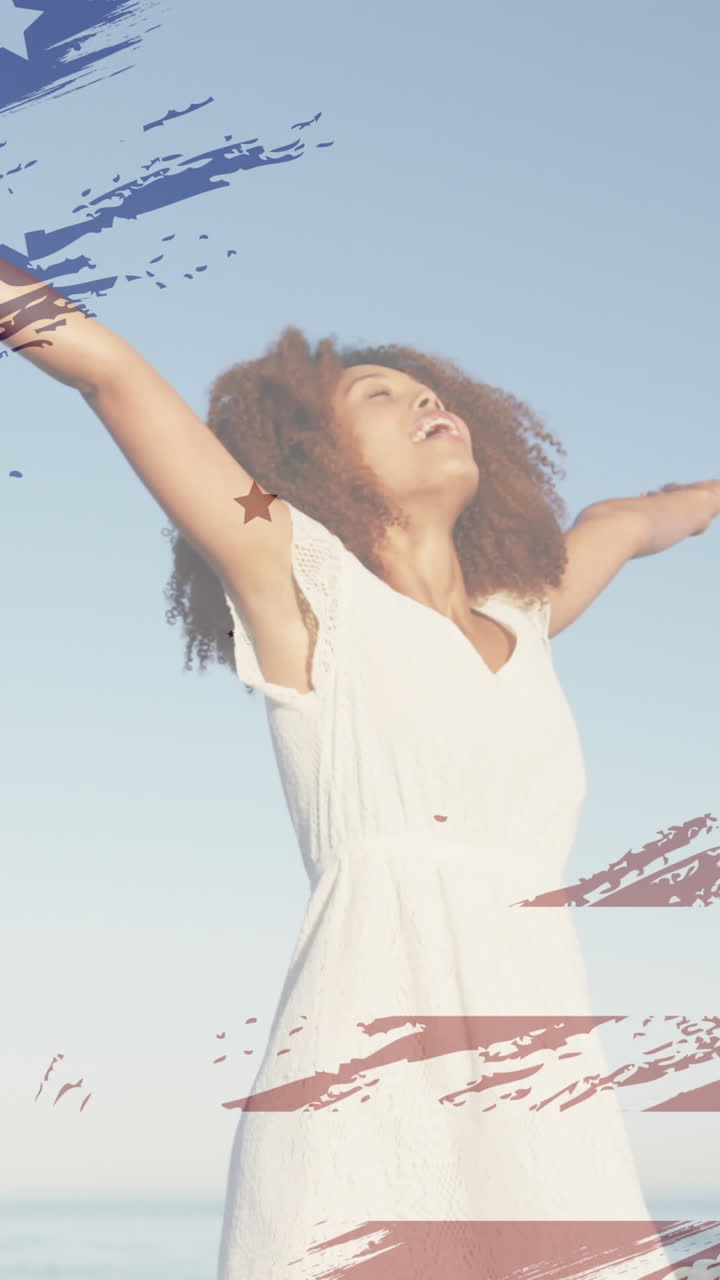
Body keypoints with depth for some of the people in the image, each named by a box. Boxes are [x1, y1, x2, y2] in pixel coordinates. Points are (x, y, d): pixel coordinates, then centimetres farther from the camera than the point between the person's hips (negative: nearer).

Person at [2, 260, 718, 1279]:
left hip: (552, 1097, 5)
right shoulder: (305, 585, 5)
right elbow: (111, 371, 2)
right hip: (366, 1088, -5)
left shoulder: (521, 618, 20)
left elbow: (626, 522, 42)